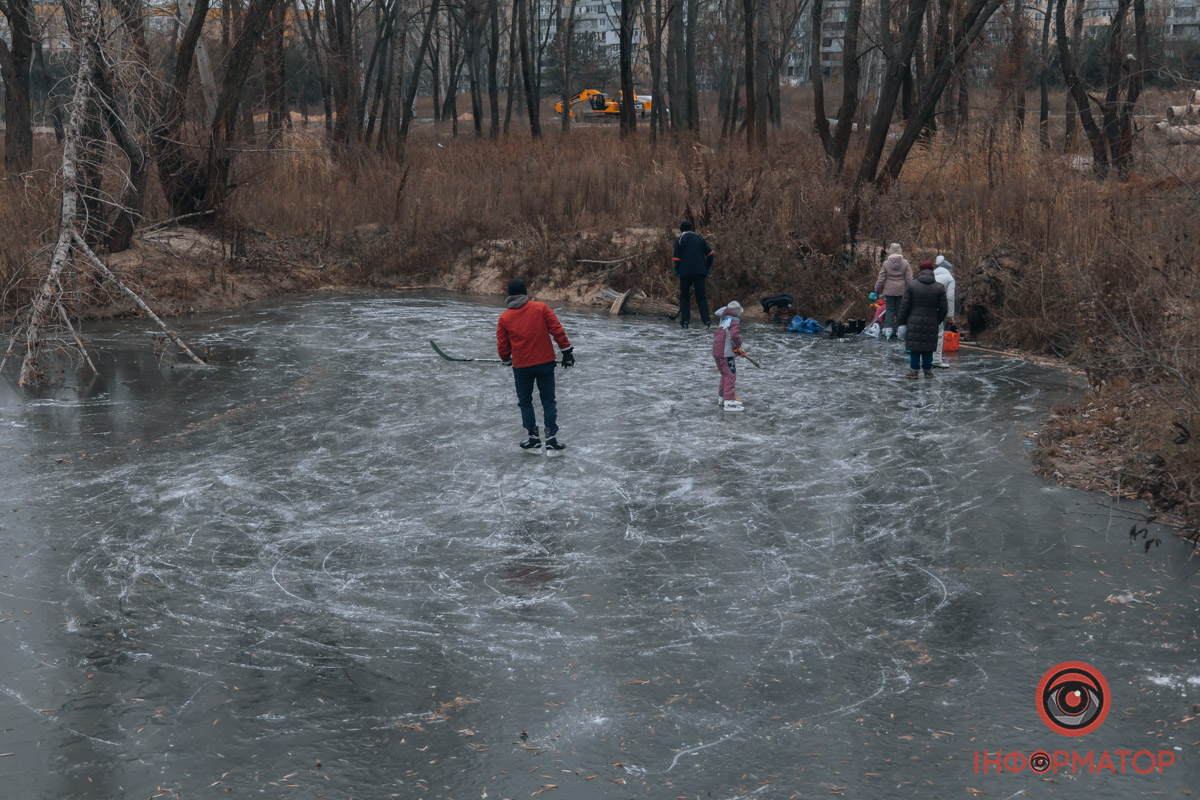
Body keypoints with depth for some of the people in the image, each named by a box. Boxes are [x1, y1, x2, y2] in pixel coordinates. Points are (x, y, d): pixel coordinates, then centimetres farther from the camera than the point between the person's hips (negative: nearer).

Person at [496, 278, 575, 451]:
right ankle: (551, 437, 3)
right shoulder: (541, 308, -5)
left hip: (521, 367, 0)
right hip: (545, 363, 0)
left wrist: (507, 360, 22)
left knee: (525, 402, 16)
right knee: (548, 400, 10)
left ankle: (534, 438, 16)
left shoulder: (504, 318, -3)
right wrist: (567, 351, 2)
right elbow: (557, 331, -8)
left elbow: (502, 346, 3)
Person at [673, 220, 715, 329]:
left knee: (684, 296, 8)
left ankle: (684, 321, 1)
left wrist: (677, 271, 9)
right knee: (701, 296, 7)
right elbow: (710, 253, 9)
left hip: (686, 271, -3)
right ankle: (706, 320, -5)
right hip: (700, 271, 3)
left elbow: (677, 258, -2)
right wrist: (708, 268, 17)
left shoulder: (679, 240, 4)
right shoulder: (699, 238, 13)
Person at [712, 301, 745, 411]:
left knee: (725, 374, 23)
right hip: (726, 353, -9)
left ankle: (722, 397, 35)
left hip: (717, 352, 9)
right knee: (730, 375, -8)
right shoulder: (734, 323, -11)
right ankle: (729, 402, -14)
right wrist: (738, 345, -9)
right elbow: (734, 335, -30)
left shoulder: (723, 322, 16)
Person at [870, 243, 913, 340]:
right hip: (901, 291, 0)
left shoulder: (886, 263, -4)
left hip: (889, 291, 0)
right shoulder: (905, 263, -3)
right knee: (900, 309, 7)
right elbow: (909, 279, -1)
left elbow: (881, 278, -1)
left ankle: (888, 329, -3)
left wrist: (877, 290, 7)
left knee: (890, 309, 5)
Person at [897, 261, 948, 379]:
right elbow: (943, 309, 3)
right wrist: (938, 321, 18)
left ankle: (914, 370, 8)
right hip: (931, 323, 2)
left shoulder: (911, 285, -5)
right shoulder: (940, 288, 1)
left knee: (914, 348, 6)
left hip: (914, 322, -1)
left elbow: (904, 306, -5)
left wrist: (901, 321, 5)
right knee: (928, 349, 11)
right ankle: (928, 370, 17)